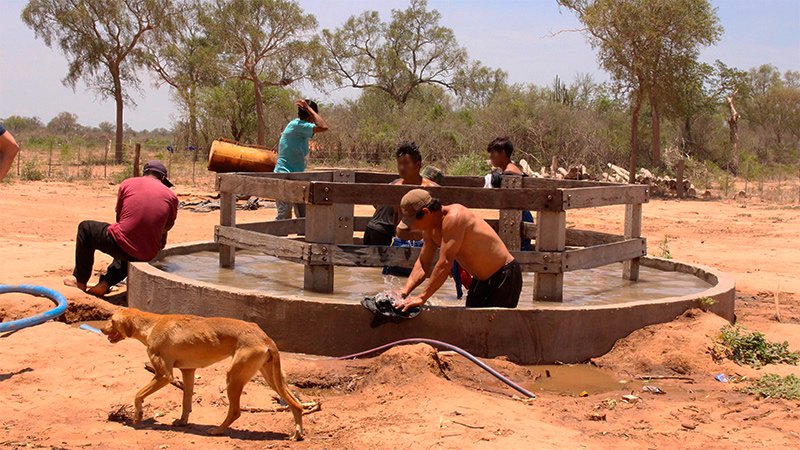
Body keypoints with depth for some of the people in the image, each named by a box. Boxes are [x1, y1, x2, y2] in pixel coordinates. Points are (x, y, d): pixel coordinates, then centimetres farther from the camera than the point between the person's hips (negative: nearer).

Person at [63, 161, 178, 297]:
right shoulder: (171, 196, 5)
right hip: (148, 254, 3)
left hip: (120, 244, -3)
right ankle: (105, 284, 23)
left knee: (85, 228, 26)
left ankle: (80, 281, 31)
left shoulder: (128, 183, 4)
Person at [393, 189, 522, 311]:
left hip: (504, 276, -9)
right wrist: (404, 292, -5)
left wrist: (422, 298, -29)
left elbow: (445, 263, -32)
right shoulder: (430, 229, 0)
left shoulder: (454, 217, -28)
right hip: (481, 280, 9)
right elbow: (423, 263, 9)